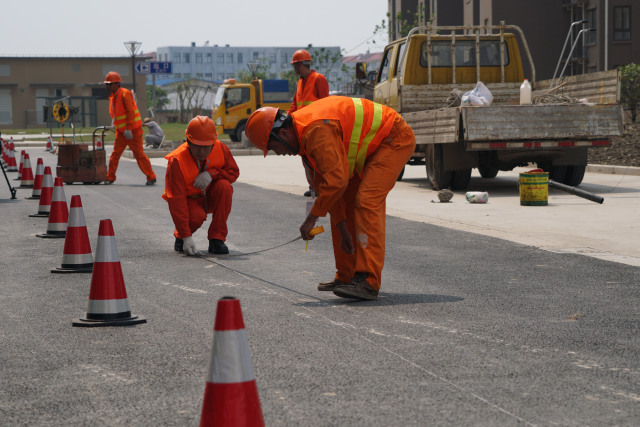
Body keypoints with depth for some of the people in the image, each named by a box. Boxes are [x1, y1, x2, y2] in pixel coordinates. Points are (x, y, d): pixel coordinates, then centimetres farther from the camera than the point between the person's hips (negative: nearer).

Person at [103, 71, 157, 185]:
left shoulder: (125, 94, -16)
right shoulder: (113, 97, 10)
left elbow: (130, 112, -21)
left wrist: (128, 129, -24)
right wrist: (117, 127, 13)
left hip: (133, 130, -8)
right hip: (121, 131, 8)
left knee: (139, 154, -5)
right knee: (115, 153, 2)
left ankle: (151, 177, 4)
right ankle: (110, 177, 9)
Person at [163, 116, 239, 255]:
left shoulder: (221, 149, -17)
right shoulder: (176, 161, -28)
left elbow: (234, 172, -5)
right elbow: (176, 199, -30)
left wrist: (212, 173, -28)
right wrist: (186, 236, -36)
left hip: (210, 198, 4)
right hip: (189, 200, -4)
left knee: (224, 185, -28)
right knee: (197, 215, -36)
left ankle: (217, 239, -18)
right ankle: (180, 236, 3)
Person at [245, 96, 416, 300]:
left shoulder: (317, 131, -29)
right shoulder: (303, 134, 5)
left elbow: (336, 180, -33)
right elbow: (326, 182, 9)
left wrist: (312, 218, -22)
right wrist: (343, 230, 6)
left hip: (395, 140, -11)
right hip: (372, 147, 11)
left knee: (366, 202, -22)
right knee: (344, 204, 11)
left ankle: (368, 282, -25)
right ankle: (346, 277, 18)